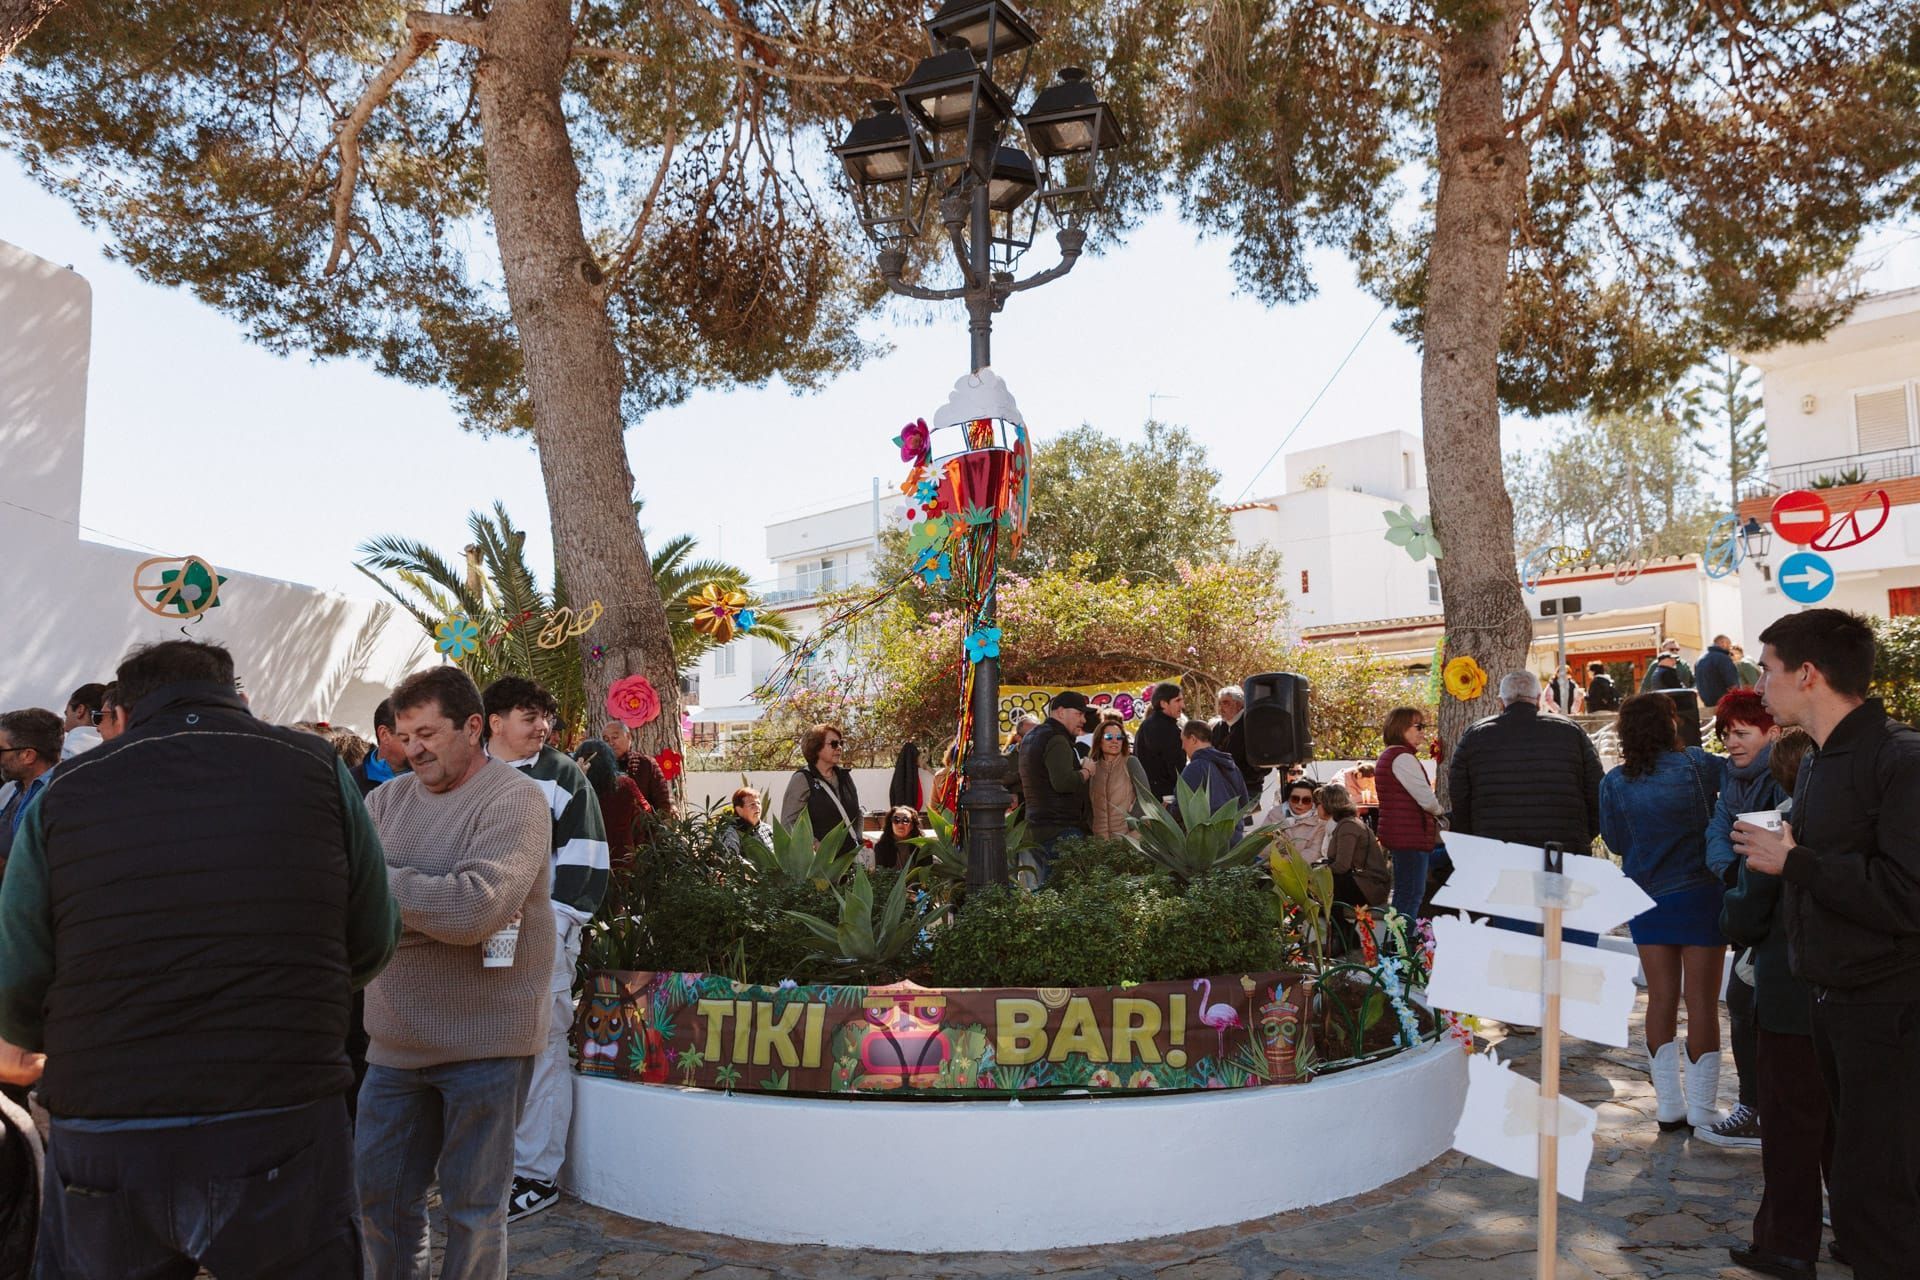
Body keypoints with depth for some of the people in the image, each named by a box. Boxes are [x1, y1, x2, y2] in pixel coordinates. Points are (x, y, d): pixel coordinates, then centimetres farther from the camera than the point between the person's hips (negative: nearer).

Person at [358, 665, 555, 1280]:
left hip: (484, 1038, -5)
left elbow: (474, 908, -23)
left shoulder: (515, 800, -12)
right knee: (380, 1191, 16)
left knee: (472, 1207, 7)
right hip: (396, 1038, 6)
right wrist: (431, 911, -18)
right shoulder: (387, 798, 7)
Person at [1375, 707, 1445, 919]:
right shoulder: (1403, 758, -16)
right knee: (1412, 895, -8)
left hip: (1398, 834, 11)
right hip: (1411, 836, -11)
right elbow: (1427, 800, -17)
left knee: (1403, 894, 16)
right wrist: (1438, 811, 4)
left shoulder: (1386, 757, 18)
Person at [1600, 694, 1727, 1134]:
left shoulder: (1614, 783, -3)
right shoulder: (1695, 765, -10)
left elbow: (1614, 841, 6)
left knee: (1661, 999, 9)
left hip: (1648, 899, 3)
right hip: (1700, 895, -3)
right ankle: (1700, 1110, 8)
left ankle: (1669, 1105, 15)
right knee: (1701, 1001, 3)